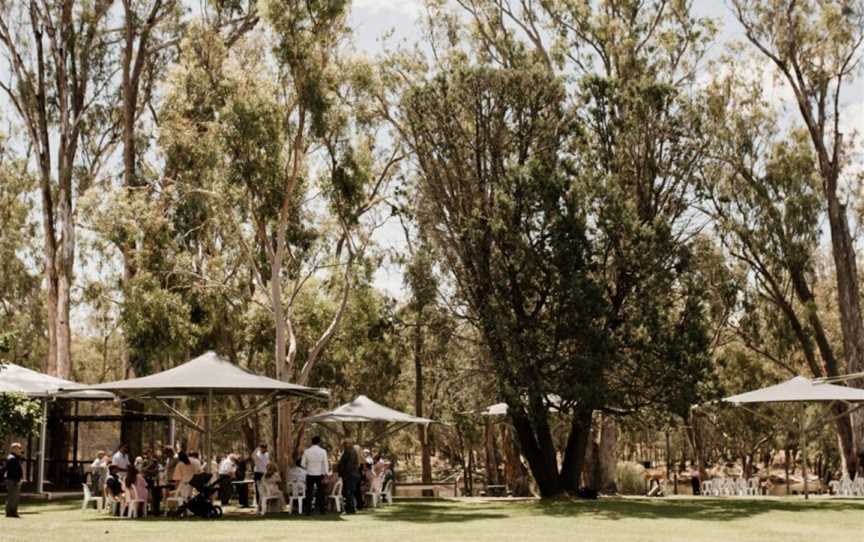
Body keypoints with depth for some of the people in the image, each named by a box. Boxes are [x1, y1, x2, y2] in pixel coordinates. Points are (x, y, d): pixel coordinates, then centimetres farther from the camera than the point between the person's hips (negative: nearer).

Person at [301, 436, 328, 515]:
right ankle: (322, 510, 13)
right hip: (319, 475, -1)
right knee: (321, 493, 11)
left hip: (310, 475, 1)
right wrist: (325, 474, -4)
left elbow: (302, 463, -1)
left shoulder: (307, 451, -4)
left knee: (309, 493, 5)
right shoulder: (323, 451, -8)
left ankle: (308, 511, 3)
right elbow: (325, 464, -9)